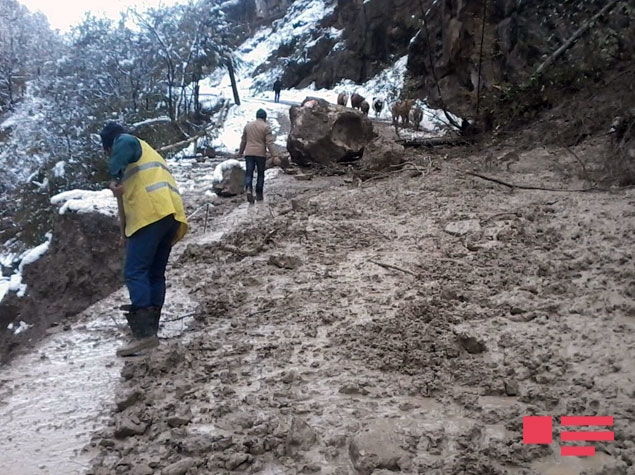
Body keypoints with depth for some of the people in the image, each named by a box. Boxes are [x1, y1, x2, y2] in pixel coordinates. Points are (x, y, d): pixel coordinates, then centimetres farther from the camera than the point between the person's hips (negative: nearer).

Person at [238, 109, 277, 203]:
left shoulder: (248, 125, 12)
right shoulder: (266, 127, -2)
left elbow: (243, 141, 16)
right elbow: (269, 142, -10)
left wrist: (240, 152, 25)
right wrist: (273, 155, -10)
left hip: (249, 153, 3)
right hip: (260, 153, -3)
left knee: (249, 173, 1)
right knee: (261, 174, 10)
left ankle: (248, 189, -23)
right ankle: (259, 194, 12)